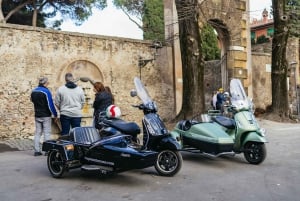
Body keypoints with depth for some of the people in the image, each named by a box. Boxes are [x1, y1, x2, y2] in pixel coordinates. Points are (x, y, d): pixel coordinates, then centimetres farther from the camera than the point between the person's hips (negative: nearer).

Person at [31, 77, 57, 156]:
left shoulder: (33, 91, 7)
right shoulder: (46, 91, -15)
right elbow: (50, 104, -15)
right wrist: (55, 114, -9)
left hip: (37, 115, 6)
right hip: (46, 116, -6)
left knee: (37, 132, 11)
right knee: (47, 132, 1)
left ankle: (37, 150, 11)